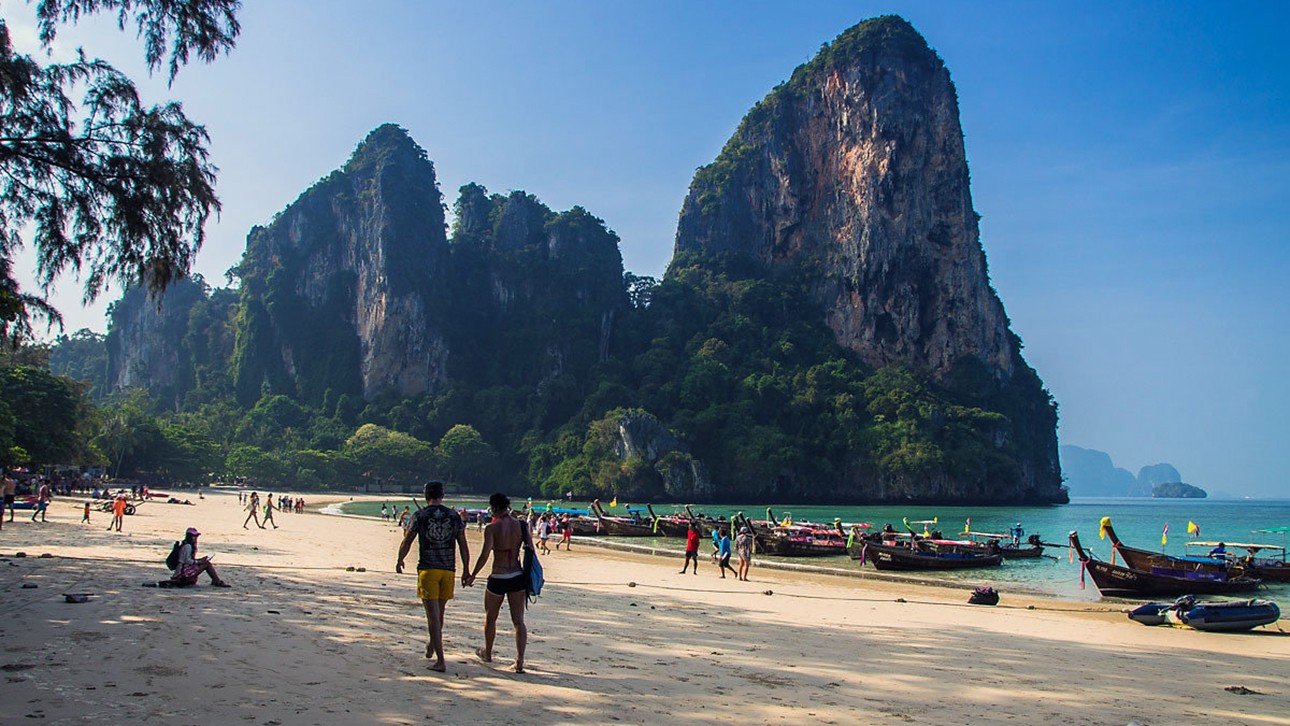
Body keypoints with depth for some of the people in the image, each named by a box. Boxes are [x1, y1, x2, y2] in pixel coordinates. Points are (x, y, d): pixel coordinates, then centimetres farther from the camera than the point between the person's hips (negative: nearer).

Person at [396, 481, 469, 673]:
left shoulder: (419, 515, -3)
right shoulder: (455, 516, 4)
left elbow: (406, 542, 3)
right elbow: (463, 546, 5)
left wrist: (399, 561, 21)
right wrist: (466, 570, 13)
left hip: (427, 569, -3)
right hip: (448, 570, 3)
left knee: (433, 615, -3)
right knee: (439, 612, 20)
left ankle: (440, 661, -8)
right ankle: (431, 647, 41)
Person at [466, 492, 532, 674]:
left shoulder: (492, 528, -12)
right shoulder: (522, 526, 0)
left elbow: (485, 555, -16)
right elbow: (531, 551, 1)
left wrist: (472, 576, -4)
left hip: (498, 579, -3)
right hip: (518, 578, 3)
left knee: (490, 618, 20)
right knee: (518, 621, 6)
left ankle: (487, 653, 37)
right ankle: (520, 661, -2)